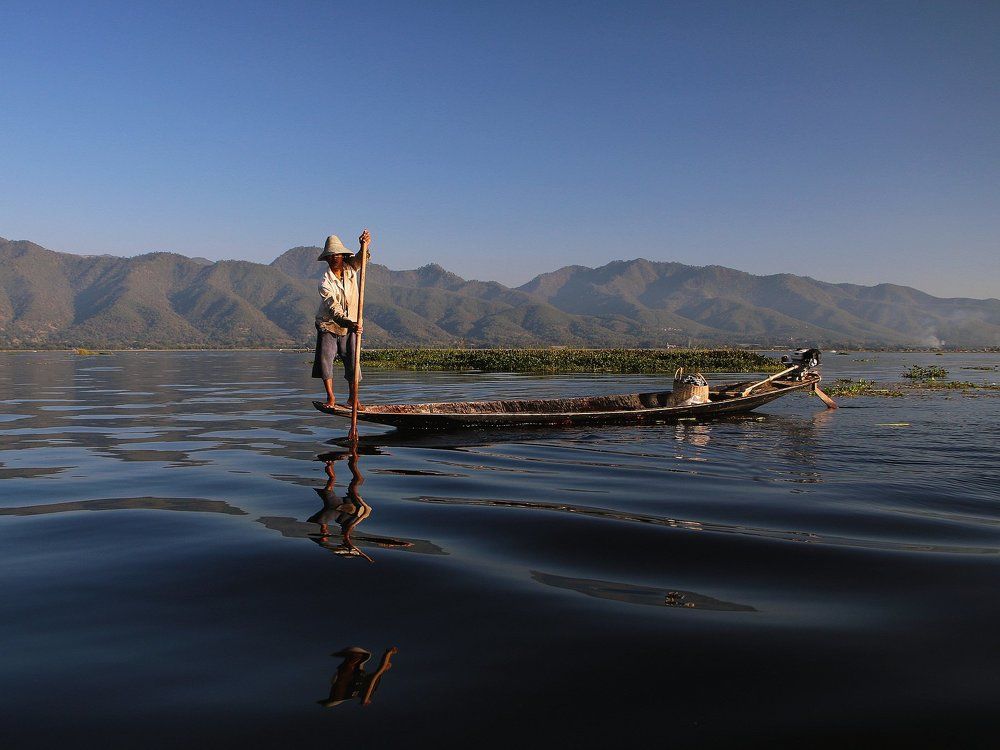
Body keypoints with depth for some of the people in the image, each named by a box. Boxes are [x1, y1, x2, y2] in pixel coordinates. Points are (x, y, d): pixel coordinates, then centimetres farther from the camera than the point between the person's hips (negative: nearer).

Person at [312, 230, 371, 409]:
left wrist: (364, 245, -44)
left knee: (353, 361, 0)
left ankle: (352, 397, 11)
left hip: (350, 325, 3)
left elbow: (361, 258, -21)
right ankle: (331, 397, -3)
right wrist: (349, 324, -46)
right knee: (324, 359, -12)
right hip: (328, 326, -3)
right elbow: (334, 310, -31)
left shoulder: (350, 268, -5)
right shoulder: (325, 283, -21)